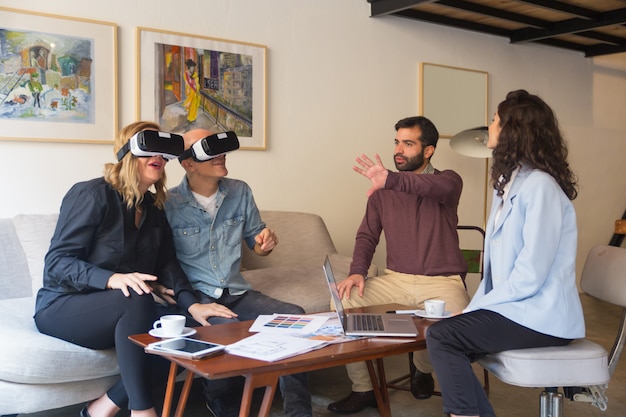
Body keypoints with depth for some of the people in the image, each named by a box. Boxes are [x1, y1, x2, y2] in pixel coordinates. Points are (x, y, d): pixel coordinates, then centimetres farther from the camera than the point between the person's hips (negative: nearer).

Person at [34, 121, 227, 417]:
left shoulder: (153, 208, 9)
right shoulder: (93, 194, -13)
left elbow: (167, 264, 2)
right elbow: (56, 262, -19)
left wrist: (192, 304, -16)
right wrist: (112, 279, -36)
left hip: (123, 311, 7)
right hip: (64, 306, -6)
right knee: (138, 300, -36)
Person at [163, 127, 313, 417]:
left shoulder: (240, 192, 8)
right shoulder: (169, 204, -5)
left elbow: (256, 246, 18)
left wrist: (266, 241, -6)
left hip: (237, 293, 5)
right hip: (196, 297, -4)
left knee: (294, 315, -19)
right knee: (227, 327, -35)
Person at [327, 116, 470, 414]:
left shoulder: (448, 180, -2)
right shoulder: (382, 191, 9)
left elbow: (441, 188, -28)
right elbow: (367, 235, 7)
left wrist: (391, 180, -45)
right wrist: (357, 272, -13)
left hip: (442, 281, -3)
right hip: (396, 279, 3)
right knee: (343, 299, -18)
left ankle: (423, 369, 6)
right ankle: (362, 389, -4)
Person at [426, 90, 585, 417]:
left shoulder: (540, 186, -16)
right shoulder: (509, 183, 17)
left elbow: (530, 275, -22)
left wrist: (476, 307, -14)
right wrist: (474, 306, 2)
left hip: (539, 317, -9)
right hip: (516, 308, 9)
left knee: (440, 337, -19)